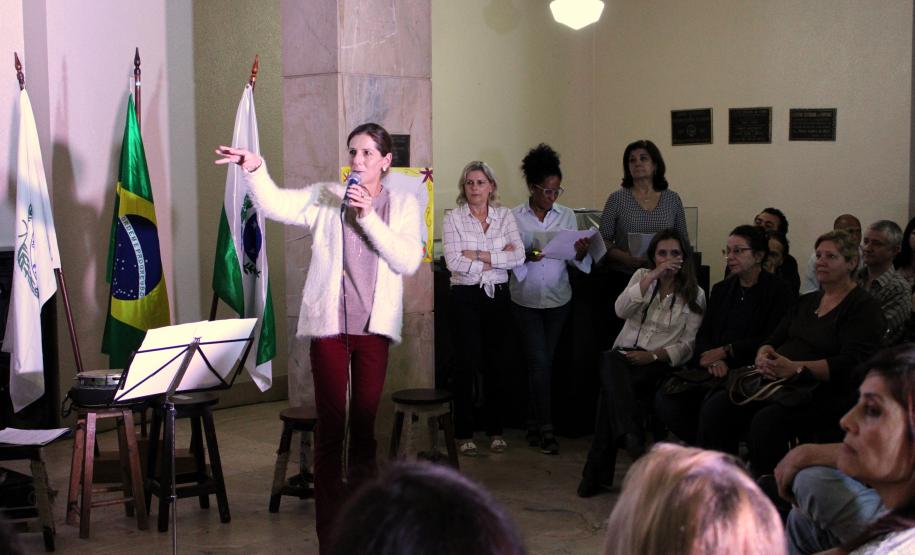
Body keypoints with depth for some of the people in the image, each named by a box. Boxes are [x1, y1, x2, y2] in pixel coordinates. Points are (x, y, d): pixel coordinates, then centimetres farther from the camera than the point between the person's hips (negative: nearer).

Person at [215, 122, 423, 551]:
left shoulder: (403, 205, 7)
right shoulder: (326, 197, 6)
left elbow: (408, 262, -6)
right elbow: (276, 204, -8)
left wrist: (369, 217, -13)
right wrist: (255, 171, -26)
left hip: (374, 326, 1)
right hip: (329, 324, -1)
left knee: (364, 425, 7)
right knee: (331, 425, -1)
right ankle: (329, 534, 6)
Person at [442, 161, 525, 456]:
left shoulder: (505, 216, 5)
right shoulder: (453, 219, -3)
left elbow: (518, 255, -7)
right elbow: (454, 262, -15)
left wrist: (479, 256, -14)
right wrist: (497, 259, -11)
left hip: (498, 296, 3)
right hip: (465, 296, -3)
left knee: (495, 362, 8)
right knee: (467, 363, -2)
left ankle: (495, 429, 20)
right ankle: (463, 433, 8)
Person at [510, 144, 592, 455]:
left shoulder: (566, 216, 4)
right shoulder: (514, 217, -3)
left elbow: (574, 259, 4)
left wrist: (581, 253, -19)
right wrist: (526, 257, -25)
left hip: (558, 298, 3)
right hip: (526, 298, -2)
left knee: (543, 361, 8)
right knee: (539, 361, -7)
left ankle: (534, 425, 19)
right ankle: (544, 429, -3)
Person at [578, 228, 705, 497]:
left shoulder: (695, 295, 9)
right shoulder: (642, 276, 16)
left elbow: (688, 343, 1)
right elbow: (621, 310, -4)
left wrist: (653, 355, -15)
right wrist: (652, 277, -10)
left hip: (659, 363, -2)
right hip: (625, 354, 2)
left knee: (611, 385, -33)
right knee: (610, 361, -38)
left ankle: (598, 471, -34)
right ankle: (632, 438, -49)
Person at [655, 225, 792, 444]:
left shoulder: (778, 291, 2)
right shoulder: (721, 289, 20)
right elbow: (703, 334, 12)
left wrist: (726, 351, -9)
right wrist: (713, 360, -10)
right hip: (714, 370, 6)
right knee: (664, 398, -19)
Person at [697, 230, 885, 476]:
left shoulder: (864, 307, -2)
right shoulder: (807, 301, 23)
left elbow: (851, 363, -14)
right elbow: (775, 339, 20)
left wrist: (796, 368, -24)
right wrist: (764, 356, -6)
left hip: (824, 394, -7)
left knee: (767, 421, -35)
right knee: (715, 407, -17)